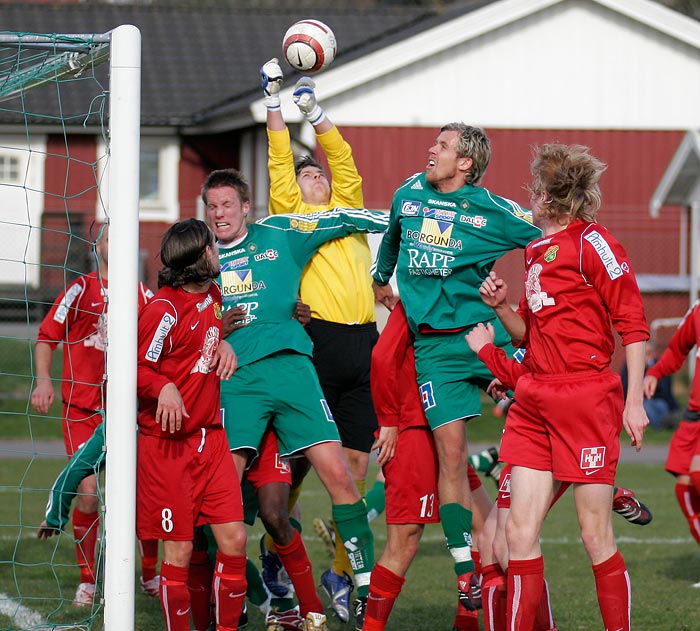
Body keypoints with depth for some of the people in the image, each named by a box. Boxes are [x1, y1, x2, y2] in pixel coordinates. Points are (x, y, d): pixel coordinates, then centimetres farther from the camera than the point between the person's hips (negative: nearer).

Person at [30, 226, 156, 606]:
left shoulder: (141, 293, 7)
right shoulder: (81, 289, -1)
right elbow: (46, 337, 2)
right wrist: (43, 381, -11)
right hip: (83, 410, -2)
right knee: (88, 494, -9)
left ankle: (150, 575, 16)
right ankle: (86, 581, 8)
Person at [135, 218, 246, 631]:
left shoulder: (212, 296, 10)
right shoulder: (164, 309, -14)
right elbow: (132, 368, -14)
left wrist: (224, 344, 10)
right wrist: (165, 388, -29)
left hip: (211, 438, 7)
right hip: (169, 442, -7)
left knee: (234, 539, -1)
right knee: (178, 549, -2)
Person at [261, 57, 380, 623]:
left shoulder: (347, 209, 24)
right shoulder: (290, 212, 13)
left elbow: (344, 158, 18)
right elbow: (279, 162, 6)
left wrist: (315, 111, 18)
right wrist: (275, 102, 6)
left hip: (361, 343, 4)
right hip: (315, 340, -4)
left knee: (356, 462, 4)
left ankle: (340, 573, 11)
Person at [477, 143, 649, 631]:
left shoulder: (590, 242, -6)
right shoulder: (537, 251, 18)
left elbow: (634, 324, -8)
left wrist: (634, 401, -13)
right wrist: (501, 306, 6)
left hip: (586, 397, -7)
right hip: (535, 401, 7)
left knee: (596, 536, -3)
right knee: (520, 533, 1)